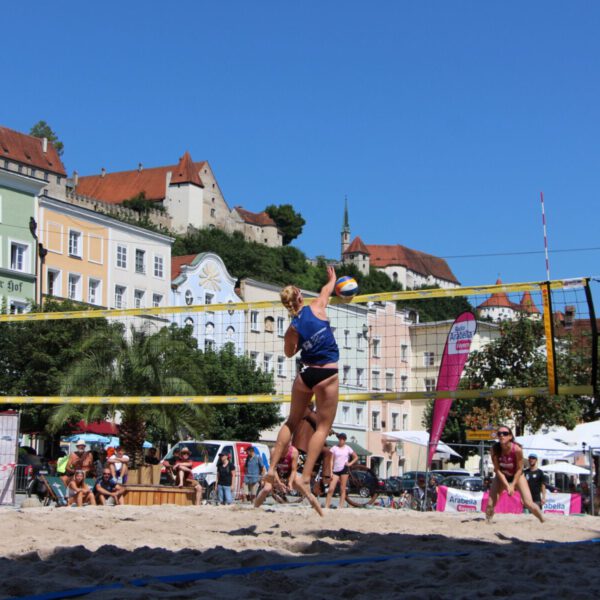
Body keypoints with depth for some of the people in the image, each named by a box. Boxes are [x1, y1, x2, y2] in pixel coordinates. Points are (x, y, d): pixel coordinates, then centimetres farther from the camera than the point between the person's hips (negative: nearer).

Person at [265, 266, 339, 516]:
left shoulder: (292, 329, -1)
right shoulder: (317, 308, -4)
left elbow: (289, 353, 16)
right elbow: (327, 289, 17)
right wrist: (332, 277, 36)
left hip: (305, 373, 2)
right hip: (327, 374, -2)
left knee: (292, 422, 19)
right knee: (323, 428, 0)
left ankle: (272, 468, 12)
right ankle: (306, 478, -10)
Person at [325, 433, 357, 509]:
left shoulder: (347, 448, 8)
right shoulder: (334, 448, 5)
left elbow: (356, 457, 17)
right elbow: (331, 460, 2)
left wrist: (350, 463, 1)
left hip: (344, 469, 0)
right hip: (336, 470, 0)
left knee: (342, 489, -2)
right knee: (331, 489, -9)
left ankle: (341, 506, -1)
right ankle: (326, 506, -8)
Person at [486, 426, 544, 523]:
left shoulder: (517, 449, -30)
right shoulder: (495, 449, -24)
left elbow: (519, 469, -17)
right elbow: (497, 469, -18)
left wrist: (513, 485, -19)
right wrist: (507, 485, -24)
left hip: (517, 476, -2)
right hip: (501, 476, 2)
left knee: (528, 503, -12)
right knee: (490, 505, -10)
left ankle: (544, 521, 10)